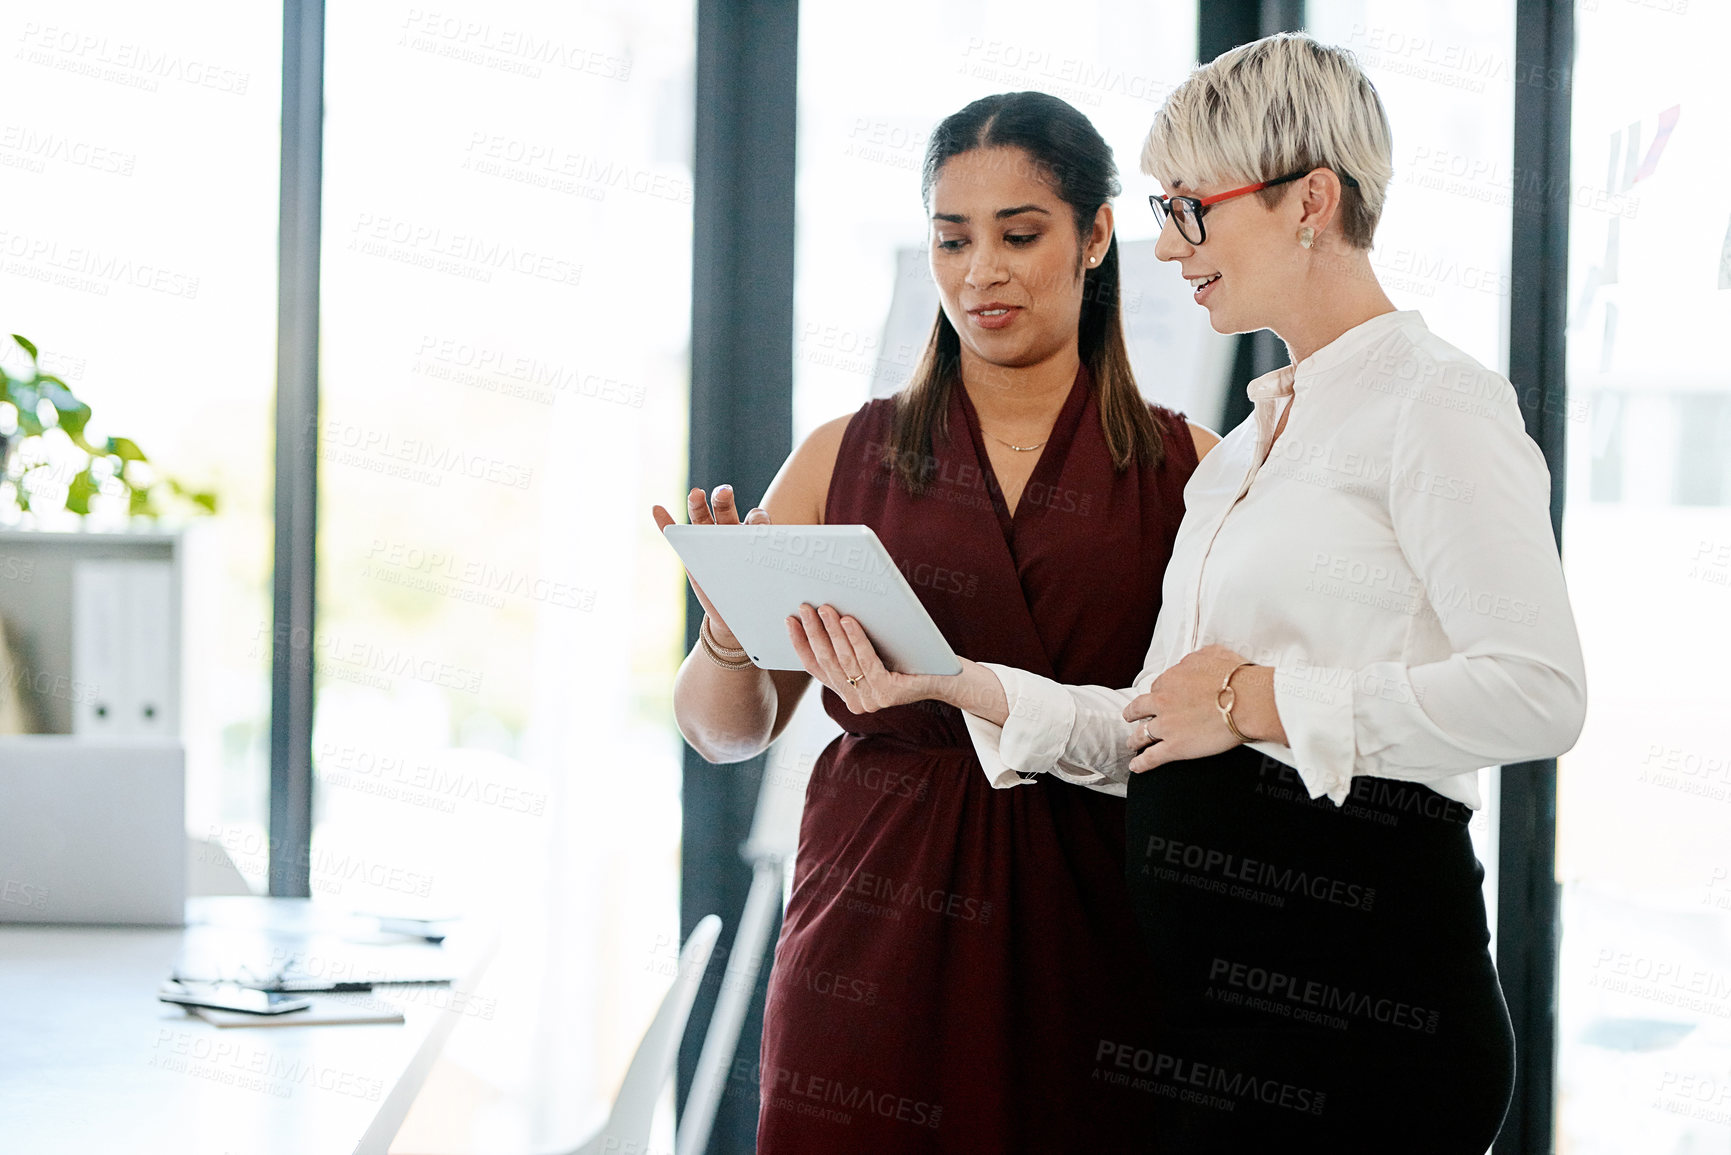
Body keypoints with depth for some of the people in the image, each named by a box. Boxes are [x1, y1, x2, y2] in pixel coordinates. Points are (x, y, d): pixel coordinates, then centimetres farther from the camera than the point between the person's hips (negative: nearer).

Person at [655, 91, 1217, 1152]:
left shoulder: (1185, 469, 4)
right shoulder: (848, 460, 8)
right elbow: (725, 732, 8)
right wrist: (731, 627, -13)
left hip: (1092, 937, -1)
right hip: (874, 938, 1)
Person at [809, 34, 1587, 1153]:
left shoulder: (1433, 406, -8)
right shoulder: (1248, 442, 19)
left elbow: (1538, 692, -20)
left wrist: (1265, 702, -15)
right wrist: (963, 685, 3)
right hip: (1205, 975, 8)